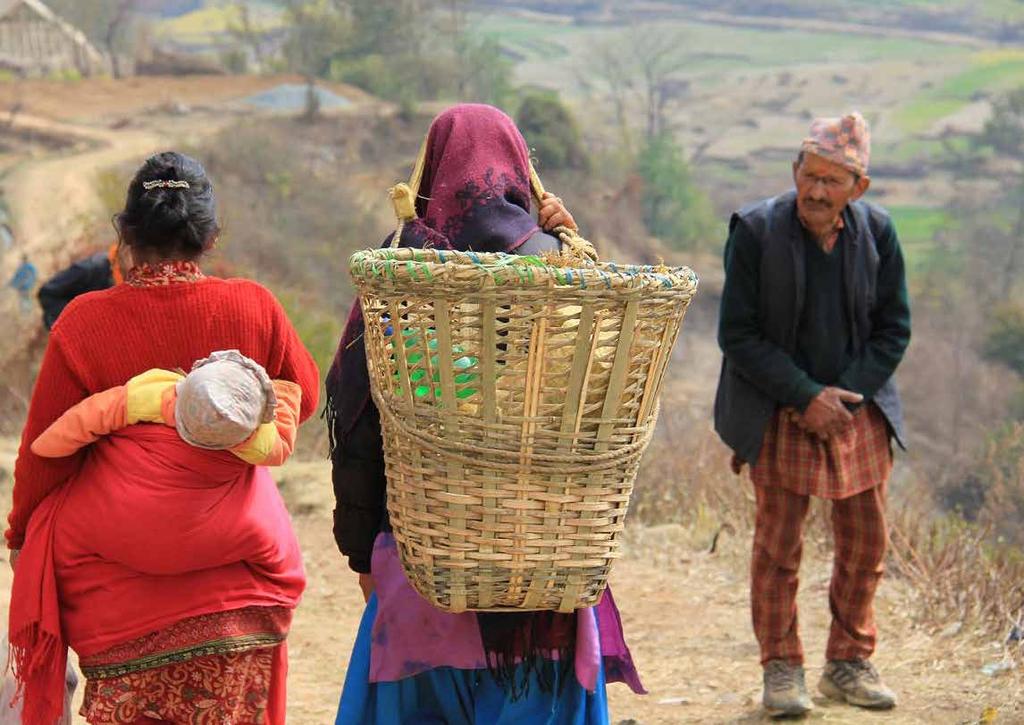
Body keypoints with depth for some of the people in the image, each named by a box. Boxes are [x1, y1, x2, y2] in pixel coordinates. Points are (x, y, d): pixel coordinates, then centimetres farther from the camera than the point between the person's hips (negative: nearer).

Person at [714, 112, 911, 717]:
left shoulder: (877, 232, -3)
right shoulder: (755, 232, -12)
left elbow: (894, 329, 2)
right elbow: (738, 334, -11)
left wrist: (843, 397, -10)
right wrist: (807, 397, -16)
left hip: (859, 410, 3)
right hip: (781, 415, -3)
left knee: (866, 543, 9)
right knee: (779, 547, 1)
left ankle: (849, 664, 24)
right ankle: (782, 670, 14)